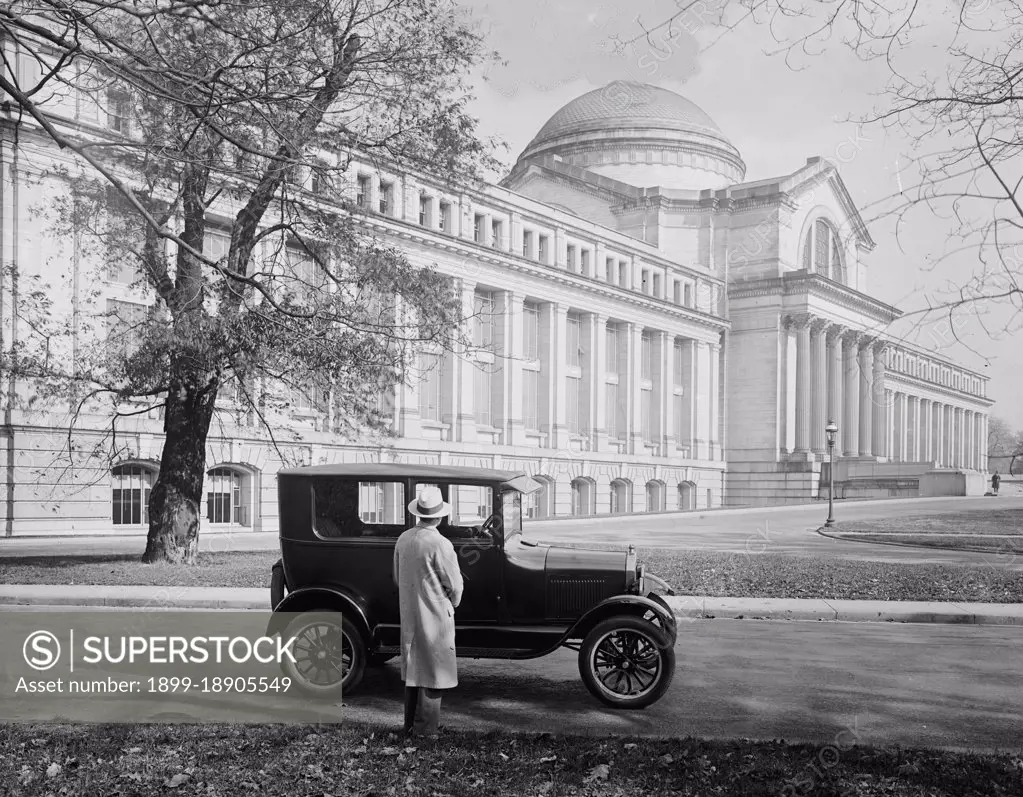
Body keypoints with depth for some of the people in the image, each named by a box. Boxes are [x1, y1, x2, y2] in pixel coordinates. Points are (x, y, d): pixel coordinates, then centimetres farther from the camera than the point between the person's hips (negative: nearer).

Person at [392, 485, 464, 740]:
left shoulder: (403, 539, 1)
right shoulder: (440, 544, -19)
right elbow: (454, 584, -12)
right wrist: (452, 603, 7)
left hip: (408, 612, 7)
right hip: (435, 615, -7)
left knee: (413, 669, 16)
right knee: (433, 672, 3)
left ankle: (411, 724, 25)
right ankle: (426, 728, 6)